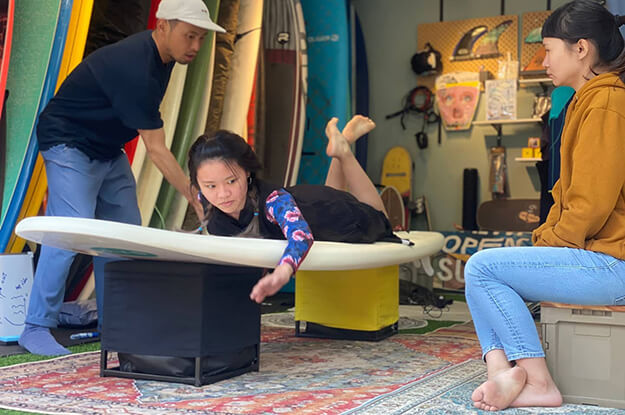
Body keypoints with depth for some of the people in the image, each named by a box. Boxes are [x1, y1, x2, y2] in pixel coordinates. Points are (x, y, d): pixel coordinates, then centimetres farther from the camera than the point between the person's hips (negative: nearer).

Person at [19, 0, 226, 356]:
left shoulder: (161, 58, -1)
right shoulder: (134, 67, -31)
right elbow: (156, 150, -31)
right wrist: (196, 198, -32)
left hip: (108, 150, 9)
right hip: (70, 145, -9)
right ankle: (36, 328, -7)